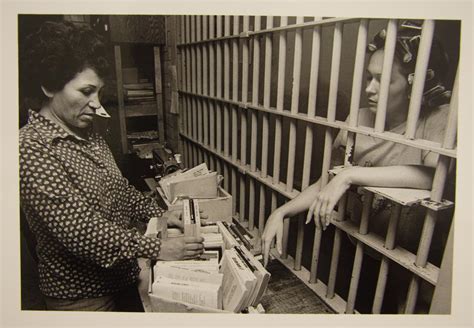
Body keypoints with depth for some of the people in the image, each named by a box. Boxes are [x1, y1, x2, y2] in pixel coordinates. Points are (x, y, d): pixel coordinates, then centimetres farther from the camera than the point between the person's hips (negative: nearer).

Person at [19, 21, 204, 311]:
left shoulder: (87, 133, 2)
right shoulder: (32, 149, -24)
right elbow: (81, 230, -28)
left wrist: (158, 214, 0)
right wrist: (157, 249, -27)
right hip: (81, 295, -7)